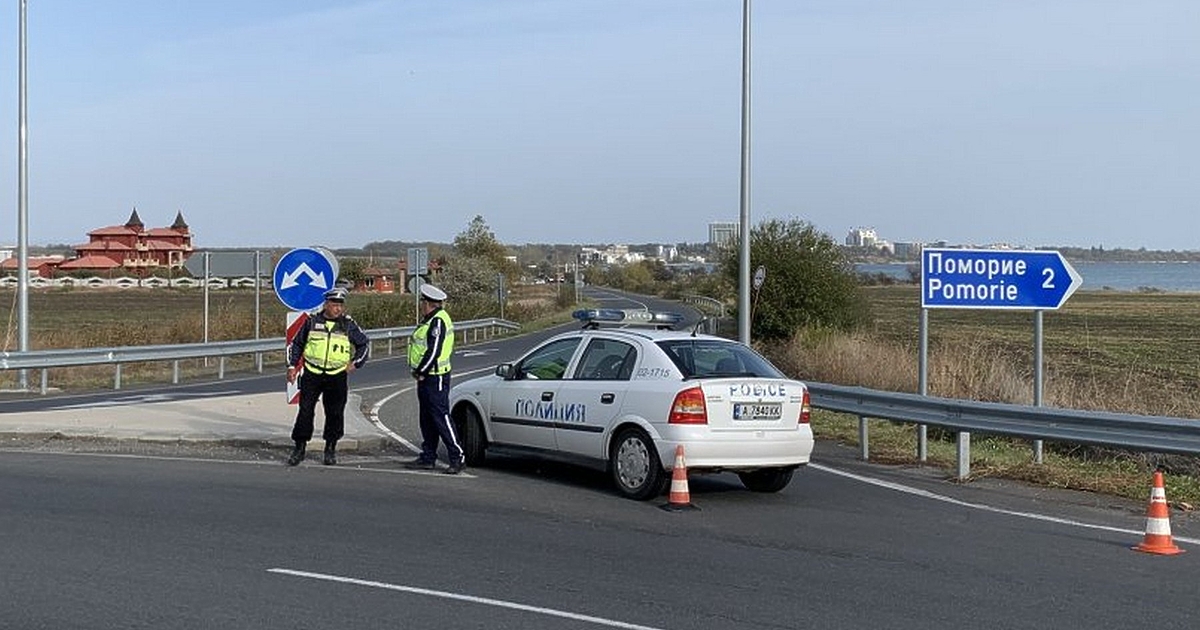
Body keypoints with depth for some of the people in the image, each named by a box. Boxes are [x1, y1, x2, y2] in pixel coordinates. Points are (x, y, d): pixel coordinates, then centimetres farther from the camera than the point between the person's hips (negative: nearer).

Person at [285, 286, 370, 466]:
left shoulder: (348, 325, 3)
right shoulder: (312, 322, 4)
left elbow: (365, 343, 15)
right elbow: (296, 344, 13)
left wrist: (355, 363, 6)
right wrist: (292, 366, 6)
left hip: (337, 376, 0)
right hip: (312, 375, 0)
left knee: (335, 413, 4)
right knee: (305, 411, -3)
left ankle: (330, 448, 16)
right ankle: (299, 448, 5)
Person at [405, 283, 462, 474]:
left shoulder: (438, 321, -18)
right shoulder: (430, 320, 15)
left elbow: (434, 351, -23)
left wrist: (420, 372, -15)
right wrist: (419, 371, 12)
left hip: (436, 378, -11)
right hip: (426, 378, 11)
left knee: (441, 418, -10)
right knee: (427, 420, 14)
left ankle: (457, 457, -7)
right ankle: (428, 458, 21)